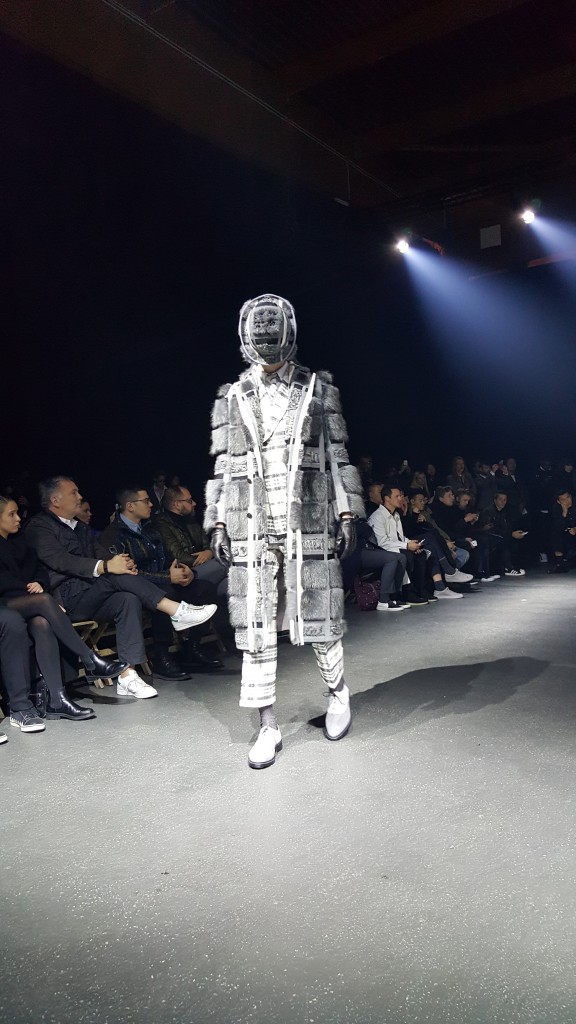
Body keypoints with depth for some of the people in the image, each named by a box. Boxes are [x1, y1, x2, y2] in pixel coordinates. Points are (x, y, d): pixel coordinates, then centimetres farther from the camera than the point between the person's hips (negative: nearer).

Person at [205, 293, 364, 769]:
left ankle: (338, 690, 31)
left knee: (318, 622, 2)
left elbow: (338, 458, 7)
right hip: (251, 529, 2)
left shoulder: (318, 390, 8)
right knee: (255, 629, 2)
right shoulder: (232, 398, 11)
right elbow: (224, 467, 11)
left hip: (308, 524, -1)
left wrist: (348, 515, 1)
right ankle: (268, 728, 13)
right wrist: (218, 523, 4)